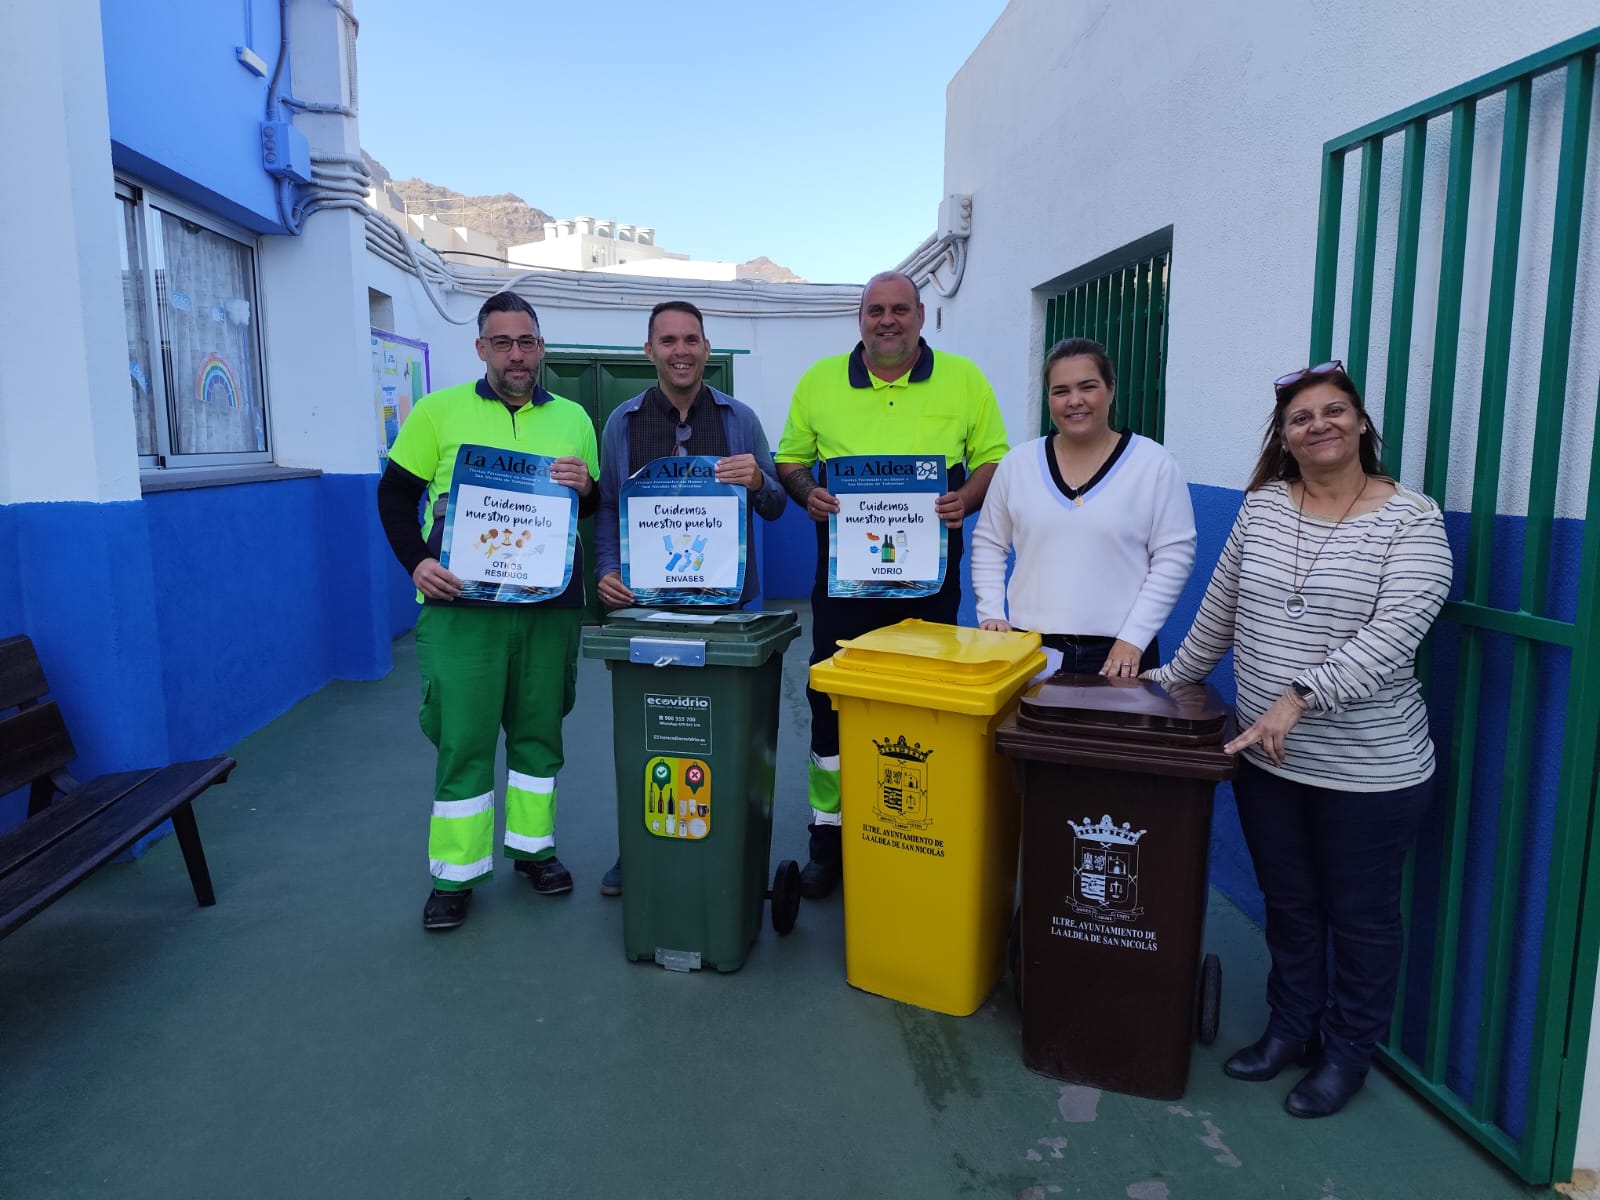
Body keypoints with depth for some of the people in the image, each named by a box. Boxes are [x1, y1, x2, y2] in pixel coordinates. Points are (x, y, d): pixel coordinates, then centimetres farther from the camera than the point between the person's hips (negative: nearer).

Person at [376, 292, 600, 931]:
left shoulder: (572, 418, 12)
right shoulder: (439, 410, 4)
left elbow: (600, 507, 16)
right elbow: (395, 494, 5)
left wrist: (585, 488, -7)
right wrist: (417, 561, -9)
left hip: (551, 605, 3)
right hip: (462, 605, -2)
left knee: (539, 730, 12)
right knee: (463, 739, 0)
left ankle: (533, 846, 29)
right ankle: (455, 873, 13)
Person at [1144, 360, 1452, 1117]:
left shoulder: (1412, 518, -10)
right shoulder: (1261, 507, 2)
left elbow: (1393, 632, -22)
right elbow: (1219, 611, 12)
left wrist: (1300, 696, -29)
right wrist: (1173, 677, 16)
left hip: (1370, 769, -4)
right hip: (1265, 759, 4)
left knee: (1359, 915, 14)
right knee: (1287, 904, 19)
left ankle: (1348, 1053, 33)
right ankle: (1290, 1026, 38)